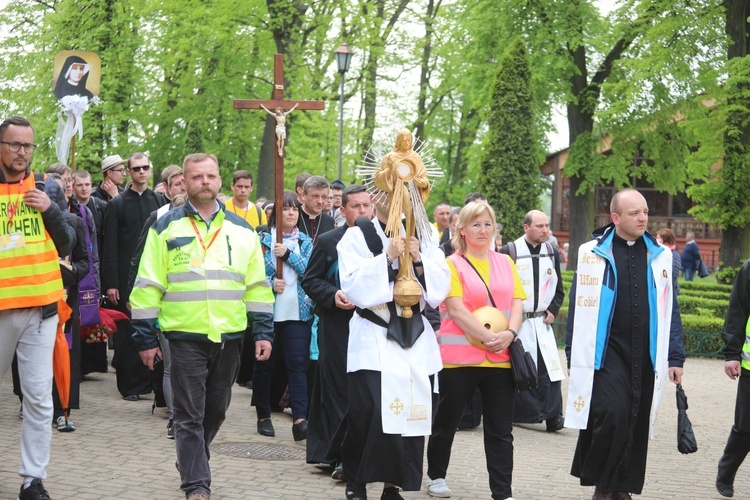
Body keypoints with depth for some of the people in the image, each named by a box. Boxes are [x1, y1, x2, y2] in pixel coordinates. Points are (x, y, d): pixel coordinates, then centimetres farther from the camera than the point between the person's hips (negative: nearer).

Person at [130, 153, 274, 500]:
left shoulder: (242, 230, 10)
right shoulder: (166, 228, 1)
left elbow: (257, 286, 12)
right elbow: (148, 287, 1)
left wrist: (263, 332, 5)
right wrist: (146, 338, -3)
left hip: (229, 337, 3)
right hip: (186, 337, -3)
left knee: (216, 411, 15)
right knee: (189, 415, -3)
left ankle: (190, 461, 36)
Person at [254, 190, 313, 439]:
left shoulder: (305, 241, 10)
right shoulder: (263, 239, 3)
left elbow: (309, 269, -5)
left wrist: (288, 254, -15)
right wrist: (270, 283, -18)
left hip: (298, 311, 1)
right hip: (268, 310, -1)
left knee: (298, 363, -8)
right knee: (264, 364, 7)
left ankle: (300, 419, -14)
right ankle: (263, 416, 20)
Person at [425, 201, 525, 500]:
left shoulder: (505, 263, 12)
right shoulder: (453, 264, -3)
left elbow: (517, 303, 8)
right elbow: (456, 309, -11)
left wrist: (509, 334, -11)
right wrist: (488, 337, -19)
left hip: (501, 358, 4)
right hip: (461, 356, -4)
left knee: (501, 430, 2)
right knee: (447, 421, 11)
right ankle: (435, 476, 30)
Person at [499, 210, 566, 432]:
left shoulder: (551, 253, 10)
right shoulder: (509, 252, -7)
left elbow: (559, 289, 19)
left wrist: (552, 310, 5)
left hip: (542, 322, 4)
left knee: (548, 367, -4)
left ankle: (552, 415, -4)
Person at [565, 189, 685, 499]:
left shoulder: (659, 257, 8)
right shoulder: (594, 253, 0)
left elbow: (670, 310, 11)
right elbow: (578, 307, 1)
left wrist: (675, 357, 7)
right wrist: (574, 356, -2)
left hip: (645, 355, 4)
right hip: (606, 352, -3)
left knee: (636, 424, 6)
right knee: (612, 414, -17)